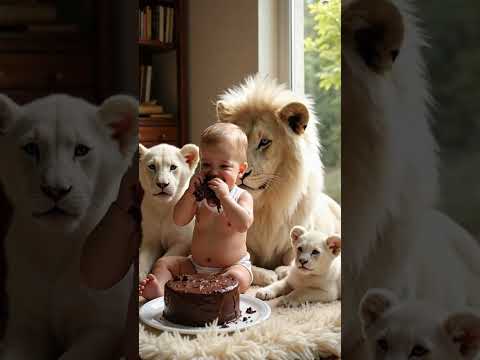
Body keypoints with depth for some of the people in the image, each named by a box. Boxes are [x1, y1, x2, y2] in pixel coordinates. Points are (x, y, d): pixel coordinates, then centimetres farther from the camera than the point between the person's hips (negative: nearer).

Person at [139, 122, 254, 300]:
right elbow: (179, 220, -10)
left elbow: (243, 224, -28)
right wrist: (190, 192, -21)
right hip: (195, 266, 4)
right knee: (164, 263, -5)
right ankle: (158, 291, -29)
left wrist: (224, 196, -33)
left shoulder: (243, 197, -8)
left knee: (238, 278, -33)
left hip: (233, 266, -4)